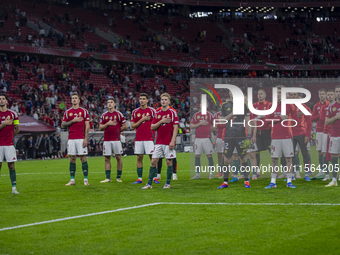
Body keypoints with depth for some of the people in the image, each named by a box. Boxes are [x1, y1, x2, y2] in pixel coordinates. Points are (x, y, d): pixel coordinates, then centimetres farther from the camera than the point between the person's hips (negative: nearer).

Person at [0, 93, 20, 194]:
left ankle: (14, 188, 1)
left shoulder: (13, 114, 5)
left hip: (9, 144, 0)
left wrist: (9, 136, 12)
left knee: (11, 166, -1)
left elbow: (17, 129, 13)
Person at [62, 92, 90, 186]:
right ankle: (72, 180, 8)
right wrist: (73, 121, -7)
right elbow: (63, 125, 7)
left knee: (83, 158, -4)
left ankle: (85, 179, 0)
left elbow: (87, 126, 1)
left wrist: (86, 139, -9)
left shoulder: (84, 111, 4)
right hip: (71, 139, 2)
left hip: (81, 138, -2)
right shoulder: (67, 112, 11)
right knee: (72, 159, 3)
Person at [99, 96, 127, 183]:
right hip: (106, 139, 3)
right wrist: (108, 124, -6)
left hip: (116, 139, -3)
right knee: (107, 158, 2)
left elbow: (125, 126, 5)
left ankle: (118, 177, 6)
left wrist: (117, 130, 2)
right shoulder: (104, 115, 11)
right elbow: (100, 128, 9)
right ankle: (108, 178, 6)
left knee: (118, 157, -1)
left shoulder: (119, 114, 3)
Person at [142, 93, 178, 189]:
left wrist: (173, 141, -16)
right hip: (159, 141, 4)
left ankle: (168, 183, 10)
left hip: (168, 143, -4)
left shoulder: (172, 112, -3)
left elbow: (175, 128, -8)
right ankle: (149, 183, 5)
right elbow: (152, 127, 8)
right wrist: (161, 121, -8)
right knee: (153, 161, 1)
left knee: (169, 162, 0)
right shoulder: (157, 113, 11)